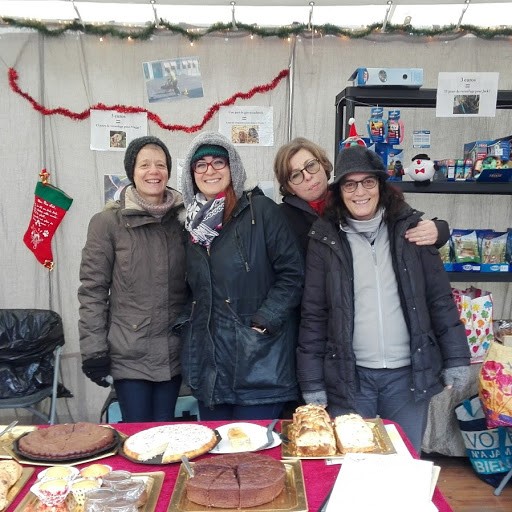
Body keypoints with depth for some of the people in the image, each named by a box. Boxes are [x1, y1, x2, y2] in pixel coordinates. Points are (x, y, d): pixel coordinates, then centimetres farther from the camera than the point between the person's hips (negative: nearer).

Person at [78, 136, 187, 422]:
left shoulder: (182, 219, 5)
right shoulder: (108, 222, -7)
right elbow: (92, 290, -6)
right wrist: (94, 352, -8)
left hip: (173, 352, 3)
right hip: (129, 353, -3)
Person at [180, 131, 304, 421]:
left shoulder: (261, 210, -7)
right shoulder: (195, 222, 11)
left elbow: (292, 273, -10)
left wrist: (265, 321, -15)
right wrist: (189, 326, 10)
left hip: (259, 361, -5)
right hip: (209, 362, 6)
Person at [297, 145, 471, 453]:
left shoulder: (410, 229, 0)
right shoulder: (326, 239, -3)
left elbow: (440, 298, 4)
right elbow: (313, 314, -1)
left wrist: (456, 358, 1)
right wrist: (312, 382, -1)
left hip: (409, 373, 1)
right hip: (349, 376, -1)